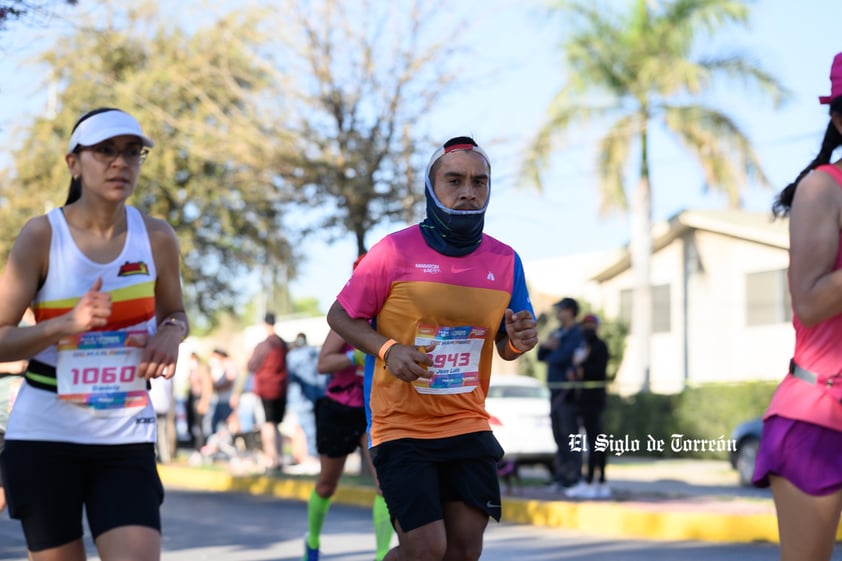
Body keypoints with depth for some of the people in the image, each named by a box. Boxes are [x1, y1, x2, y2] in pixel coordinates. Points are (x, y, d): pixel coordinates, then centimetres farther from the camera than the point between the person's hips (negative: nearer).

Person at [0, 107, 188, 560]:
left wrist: (172, 334, -7)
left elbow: (174, 312, 17)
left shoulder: (156, 238, 0)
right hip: (43, 436, -2)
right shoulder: (41, 236, -8)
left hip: (126, 438, 2)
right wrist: (66, 324, -26)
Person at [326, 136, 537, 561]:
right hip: (402, 426, -4)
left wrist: (518, 342, -11)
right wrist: (387, 349, -19)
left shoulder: (504, 260, 2)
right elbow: (340, 317, -1)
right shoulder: (395, 251, -10)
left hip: (468, 425, 4)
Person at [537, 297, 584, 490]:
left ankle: (573, 475, -7)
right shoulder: (556, 333, 18)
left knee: (569, 434, -8)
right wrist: (545, 345, -4)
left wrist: (551, 353, 1)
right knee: (559, 435, 11)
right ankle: (561, 474, 16)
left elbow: (562, 356, -18)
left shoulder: (576, 334, -8)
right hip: (555, 389, 9)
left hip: (567, 392, -9)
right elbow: (541, 356, 17)